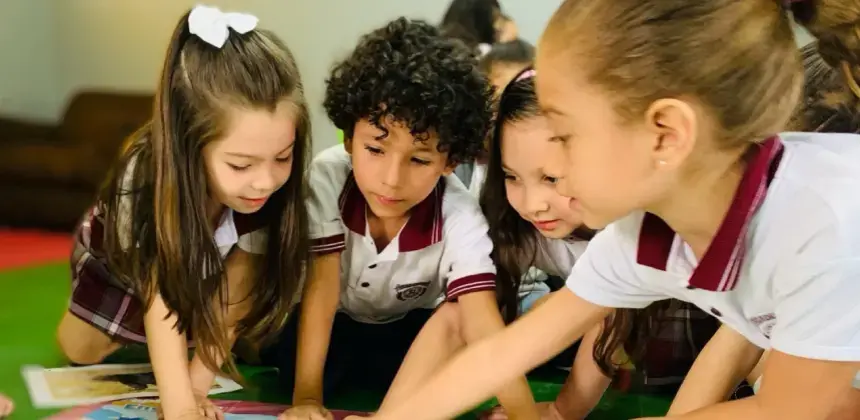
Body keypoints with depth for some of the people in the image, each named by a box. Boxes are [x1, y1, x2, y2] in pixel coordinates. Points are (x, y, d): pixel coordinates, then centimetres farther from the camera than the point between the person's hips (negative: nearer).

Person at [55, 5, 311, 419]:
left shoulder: (263, 186, -37)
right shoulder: (147, 175, -44)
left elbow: (236, 287, -31)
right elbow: (159, 294, -44)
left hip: (202, 264, 2)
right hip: (120, 257, -2)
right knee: (81, 352, 7)